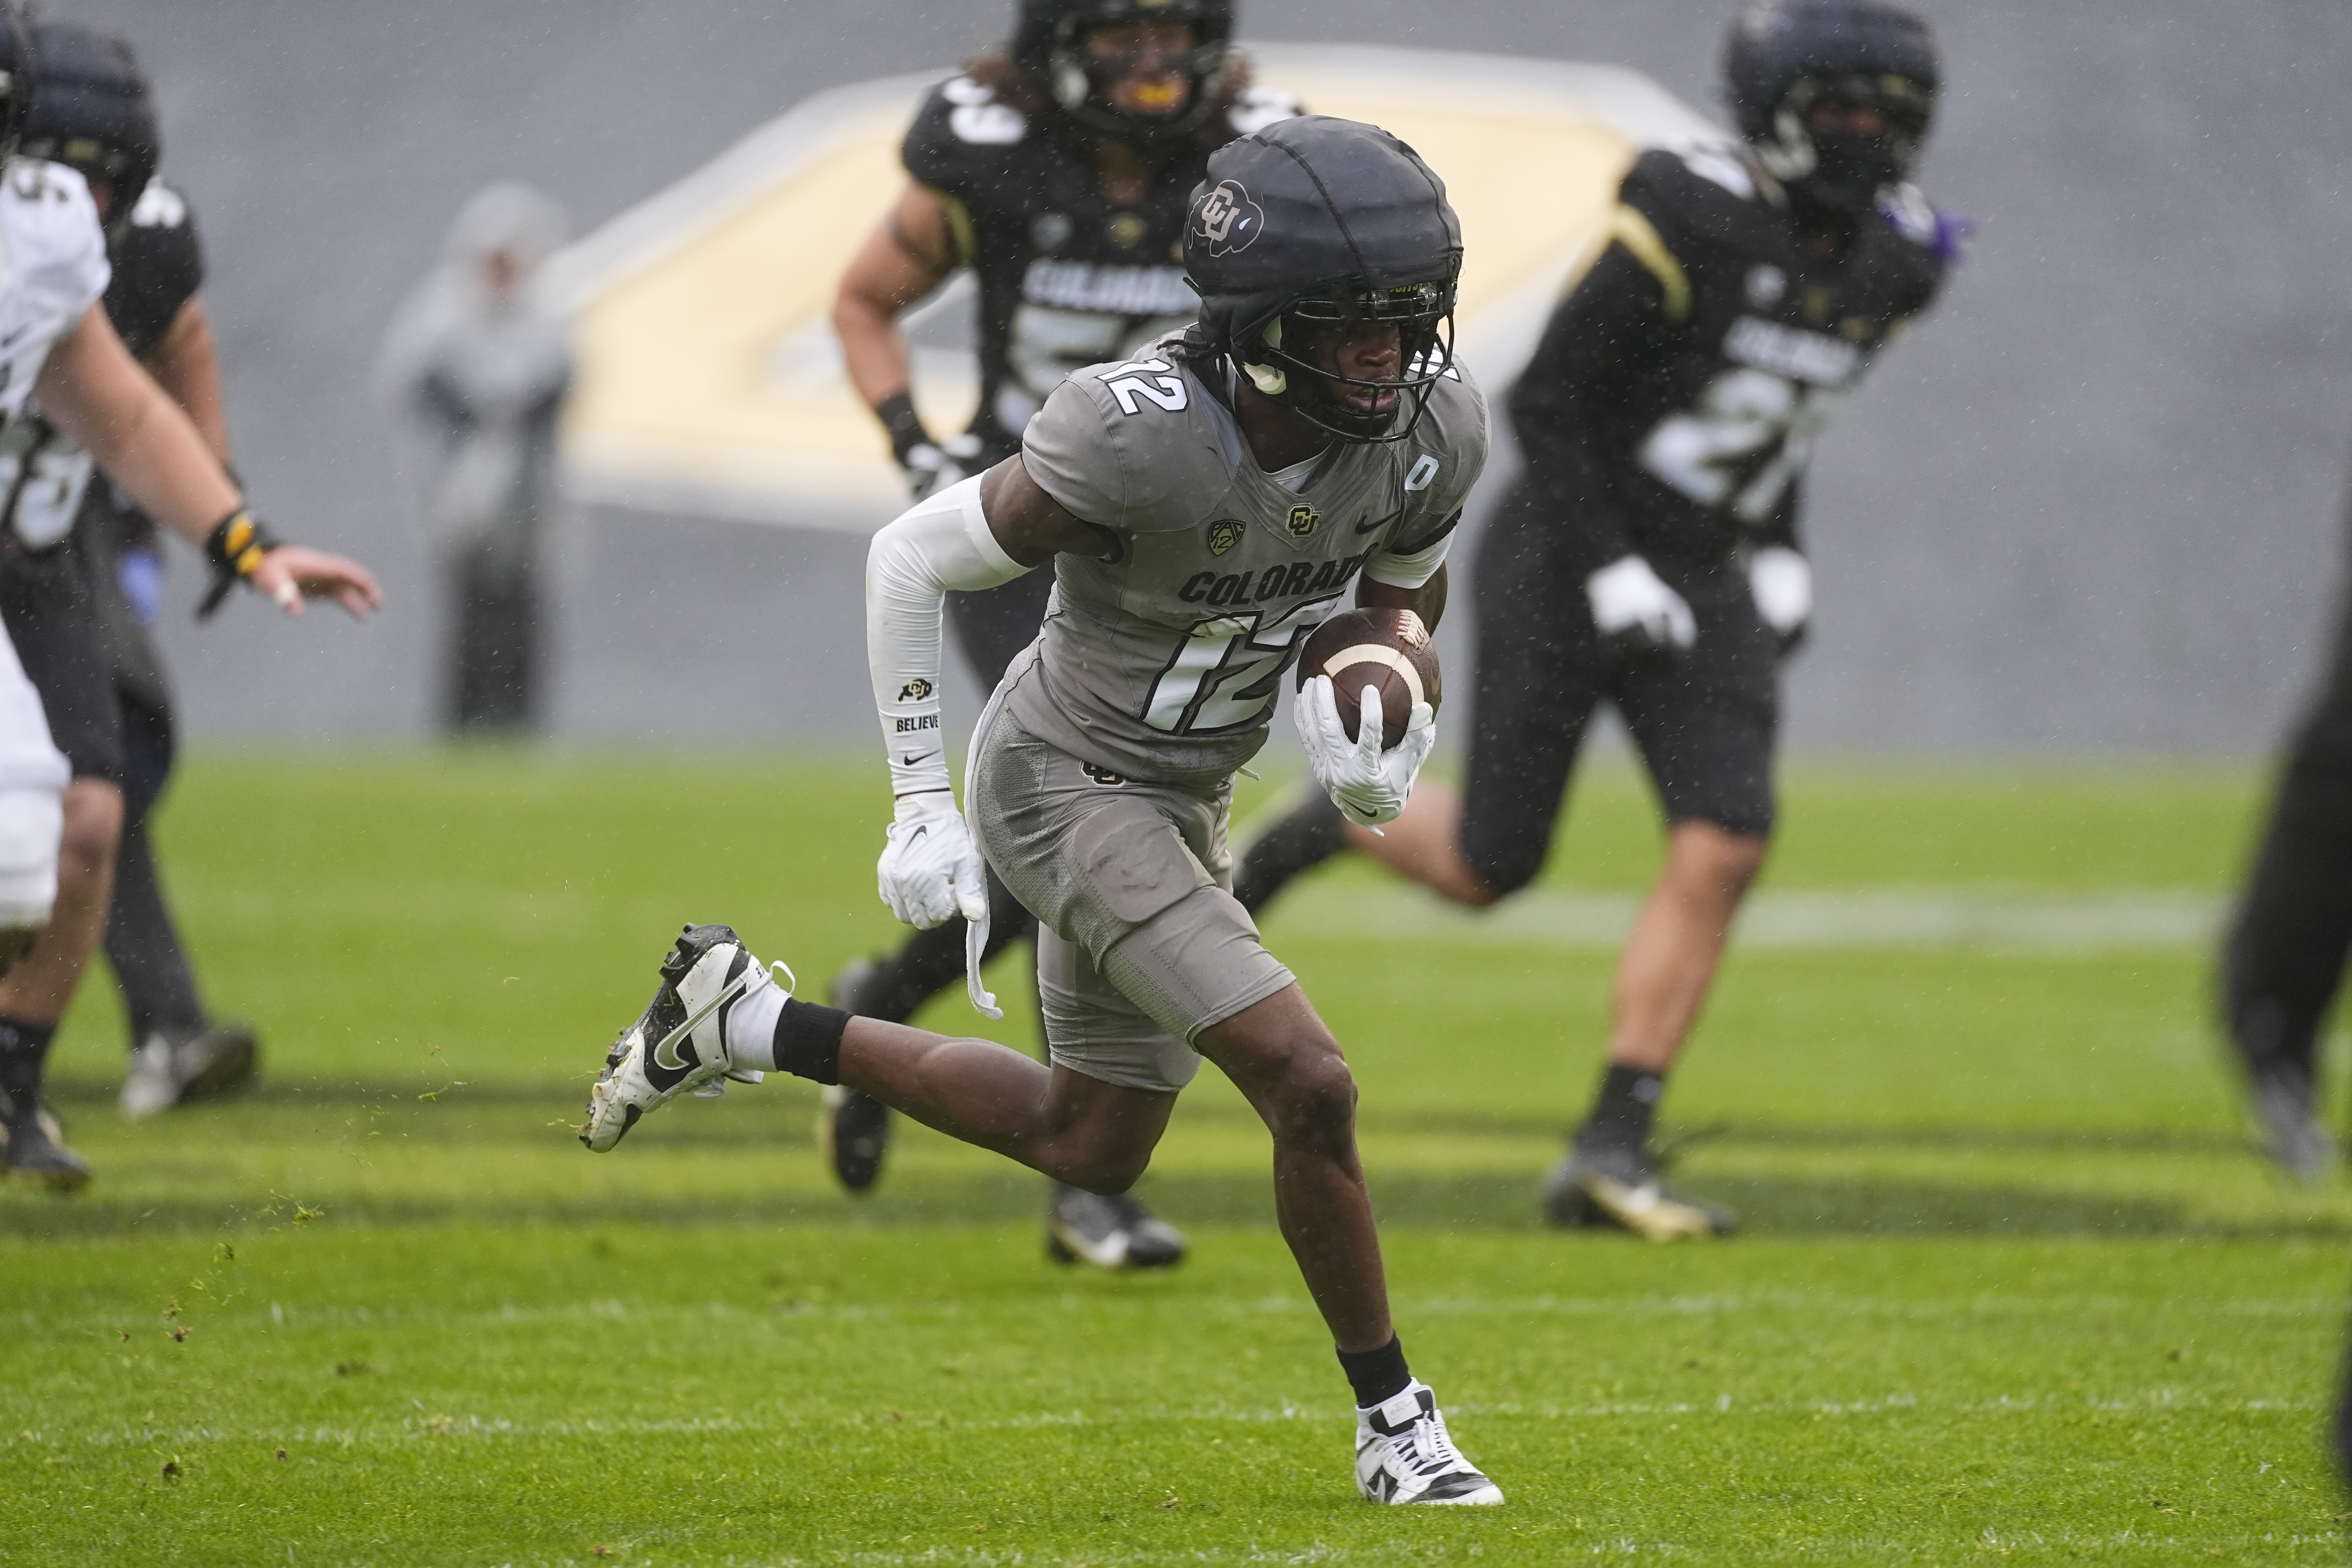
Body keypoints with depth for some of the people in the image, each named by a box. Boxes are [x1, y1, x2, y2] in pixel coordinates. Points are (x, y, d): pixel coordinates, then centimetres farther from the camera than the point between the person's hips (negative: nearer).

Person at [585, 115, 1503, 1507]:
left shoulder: (1435, 428, -15)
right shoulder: (1141, 440, -32)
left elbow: (1405, 585, 9)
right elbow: (913, 560, -18)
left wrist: (1385, 708, -13)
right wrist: (922, 810, -15)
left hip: (1181, 796, 8)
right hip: (1063, 780, -8)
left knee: (1091, 1152, 20)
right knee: (1309, 1086, -18)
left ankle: (744, 1025, 31)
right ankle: (1396, 1426, -1)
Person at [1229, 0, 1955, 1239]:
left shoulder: (1887, 262, 1)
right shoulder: (1690, 226, -21)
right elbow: (1544, 400, -16)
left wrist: (1779, 554, 8)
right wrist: (1611, 574, -21)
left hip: (1701, 581, 5)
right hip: (1564, 563, -5)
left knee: (1722, 851, -13)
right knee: (1490, 869, 1)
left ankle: (1611, 1150, -8)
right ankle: (1329, 827, 35)